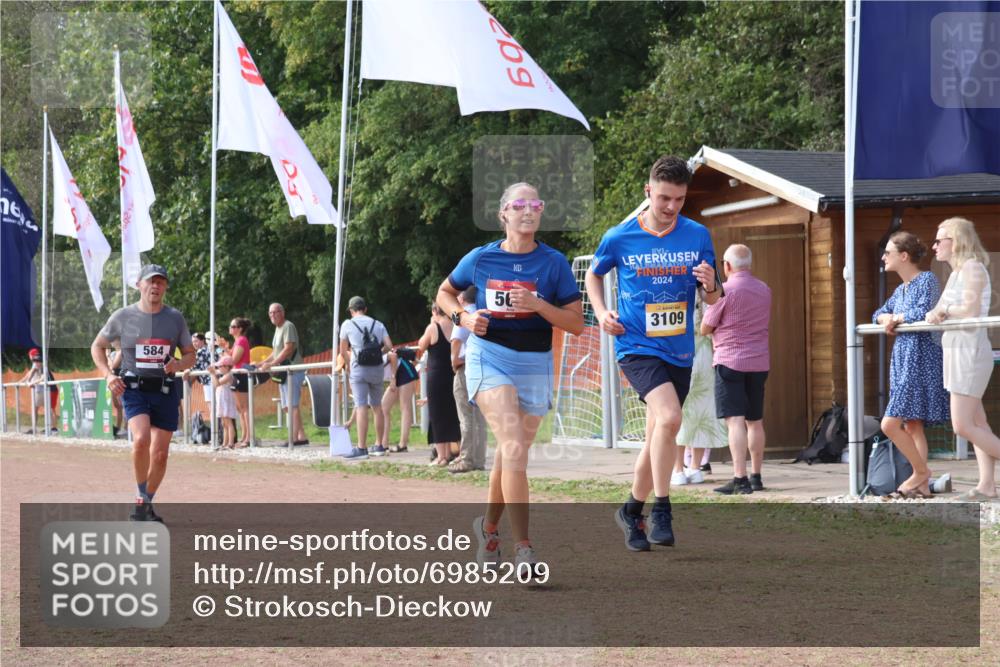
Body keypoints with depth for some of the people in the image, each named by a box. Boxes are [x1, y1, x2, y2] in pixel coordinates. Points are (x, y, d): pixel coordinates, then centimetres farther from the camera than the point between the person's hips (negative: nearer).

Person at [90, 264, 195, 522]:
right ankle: (142, 497, -9)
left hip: (165, 391, 3)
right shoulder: (122, 316, 0)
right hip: (134, 388, -3)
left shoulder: (175, 318, 5)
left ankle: (146, 504, 22)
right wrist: (108, 375, -5)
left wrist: (179, 365, -12)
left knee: (160, 454, 2)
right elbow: (97, 346, 11)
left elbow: (191, 355, 12)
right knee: (141, 439, -26)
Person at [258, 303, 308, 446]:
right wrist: (263, 363, 14)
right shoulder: (278, 328, 19)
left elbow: (288, 349, -19)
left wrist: (272, 364, -22)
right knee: (288, 406, 9)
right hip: (283, 372, 10)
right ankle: (301, 436, 11)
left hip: (292, 371, -10)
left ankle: (295, 438, -15)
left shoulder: (288, 327, -10)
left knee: (292, 405, -12)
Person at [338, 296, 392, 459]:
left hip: (359, 370, -4)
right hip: (377, 368, 4)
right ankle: (379, 446, 21)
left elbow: (343, 351, 6)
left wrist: (349, 365, 23)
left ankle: (361, 448, -16)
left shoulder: (347, 325, 2)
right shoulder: (377, 324, 10)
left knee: (361, 407, -10)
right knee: (377, 406, 15)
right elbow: (389, 345, 1)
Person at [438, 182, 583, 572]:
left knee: (510, 455, 12)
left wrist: (537, 305, -19)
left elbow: (576, 324, -4)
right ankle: (523, 548, -21)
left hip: (535, 364, 2)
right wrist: (463, 318, -4)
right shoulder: (481, 258, 0)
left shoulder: (553, 262, -2)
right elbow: (445, 293, 16)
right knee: (514, 448, -19)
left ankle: (489, 526, 38)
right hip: (490, 357, -2)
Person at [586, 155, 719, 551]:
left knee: (658, 439, 12)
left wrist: (710, 285, -16)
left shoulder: (697, 236, 0)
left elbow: (712, 300, 7)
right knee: (669, 416, -27)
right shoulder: (620, 238, -4)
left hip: (680, 352, 4)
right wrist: (601, 312, -1)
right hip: (637, 346, -4)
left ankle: (631, 511, 32)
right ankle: (661, 511, -19)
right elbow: (594, 274, 15)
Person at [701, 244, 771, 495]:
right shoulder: (764, 290, 9)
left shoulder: (725, 290, -11)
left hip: (730, 361, -6)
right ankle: (756, 476, 18)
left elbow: (705, 328, -5)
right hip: (759, 361, 6)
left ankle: (740, 479, -17)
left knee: (735, 420, -9)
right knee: (755, 421, 14)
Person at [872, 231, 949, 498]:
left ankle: (921, 471, 1)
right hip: (902, 358, 9)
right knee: (912, 425, 7)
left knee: (890, 424, -13)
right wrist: (886, 318, 1)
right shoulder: (901, 289, 16)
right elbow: (878, 314, 24)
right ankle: (922, 485, 9)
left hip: (921, 359, -9)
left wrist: (897, 318, -6)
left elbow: (924, 313, -23)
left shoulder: (927, 280, -9)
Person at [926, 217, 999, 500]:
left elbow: (971, 310, -21)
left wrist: (944, 312, -4)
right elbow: (936, 312, 13)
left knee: (962, 426, -12)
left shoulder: (972, 268, -11)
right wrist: (934, 315, -10)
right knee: (976, 423, 5)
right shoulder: (956, 273, 17)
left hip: (970, 351, -10)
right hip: (956, 350, 10)